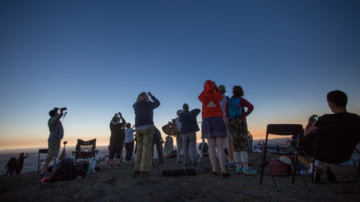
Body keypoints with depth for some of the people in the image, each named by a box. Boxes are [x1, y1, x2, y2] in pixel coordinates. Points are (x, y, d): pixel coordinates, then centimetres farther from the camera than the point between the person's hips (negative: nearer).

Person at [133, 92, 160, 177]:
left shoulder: (136, 105, 10)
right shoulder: (149, 104, -2)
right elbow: (157, 103, 15)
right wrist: (151, 96, 25)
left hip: (138, 128, 5)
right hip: (147, 127, -5)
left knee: (139, 148, 11)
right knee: (147, 148, -5)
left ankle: (137, 169, 17)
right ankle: (145, 170, -7)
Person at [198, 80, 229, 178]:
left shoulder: (202, 97, 3)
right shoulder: (217, 95, 4)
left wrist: (206, 88, 29)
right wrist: (215, 87, 33)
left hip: (207, 121, 1)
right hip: (218, 120, 0)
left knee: (211, 146, 1)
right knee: (220, 146, -4)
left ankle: (214, 170, 3)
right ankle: (223, 171, -6)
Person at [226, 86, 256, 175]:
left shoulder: (229, 101, 9)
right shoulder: (242, 100, 1)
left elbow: (227, 113, 4)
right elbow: (251, 107, -14)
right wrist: (245, 114, -1)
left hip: (232, 124, 4)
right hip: (241, 122, -3)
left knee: (236, 146, 5)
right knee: (243, 145, -5)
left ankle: (238, 167, 7)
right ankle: (245, 168, -8)